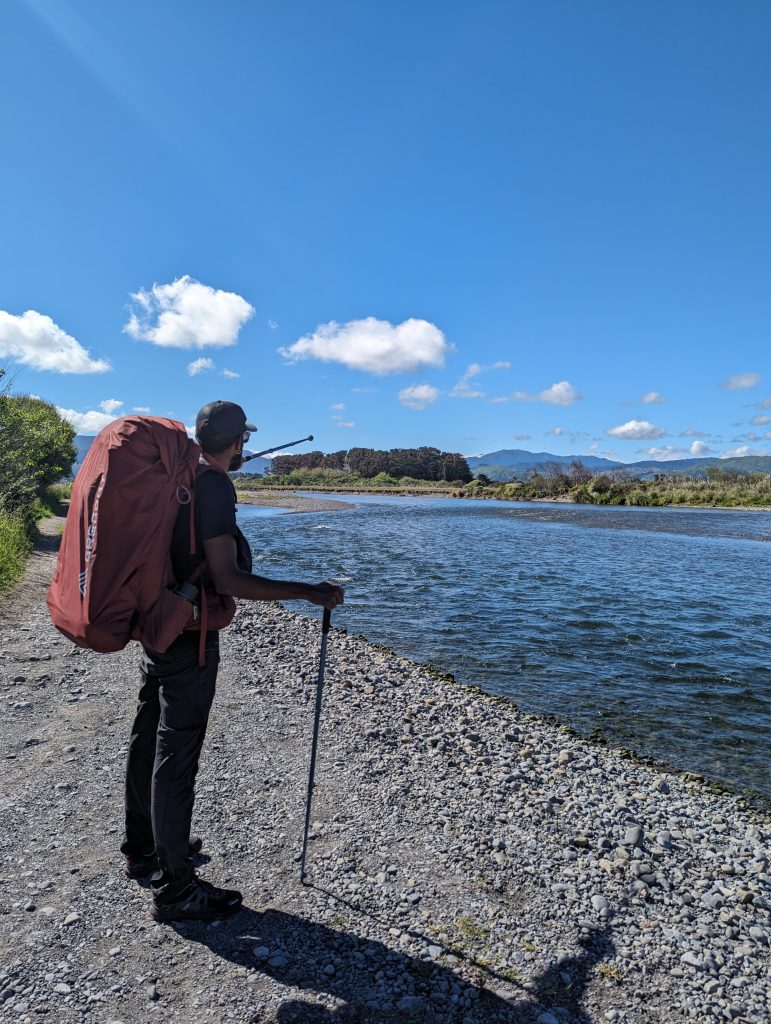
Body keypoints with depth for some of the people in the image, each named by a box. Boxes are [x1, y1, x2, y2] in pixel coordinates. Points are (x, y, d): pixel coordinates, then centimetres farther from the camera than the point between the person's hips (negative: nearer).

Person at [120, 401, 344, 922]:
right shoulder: (214, 487, -20)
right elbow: (226, 579, -27)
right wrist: (310, 592, -25)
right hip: (189, 639, -10)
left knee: (149, 741, 20)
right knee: (177, 756, 0)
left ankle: (143, 848, 40)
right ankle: (175, 889, 14)